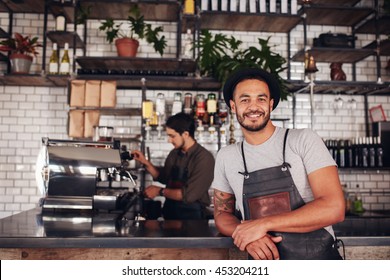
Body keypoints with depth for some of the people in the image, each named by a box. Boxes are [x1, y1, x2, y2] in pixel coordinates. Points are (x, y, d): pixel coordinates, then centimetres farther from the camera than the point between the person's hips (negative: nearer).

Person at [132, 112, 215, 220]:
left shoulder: (204, 158, -16)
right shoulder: (174, 153, 5)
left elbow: (189, 195, -19)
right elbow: (163, 177, 19)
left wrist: (160, 191, -8)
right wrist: (146, 162, 5)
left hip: (192, 215, -5)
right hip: (169, 212, 5)